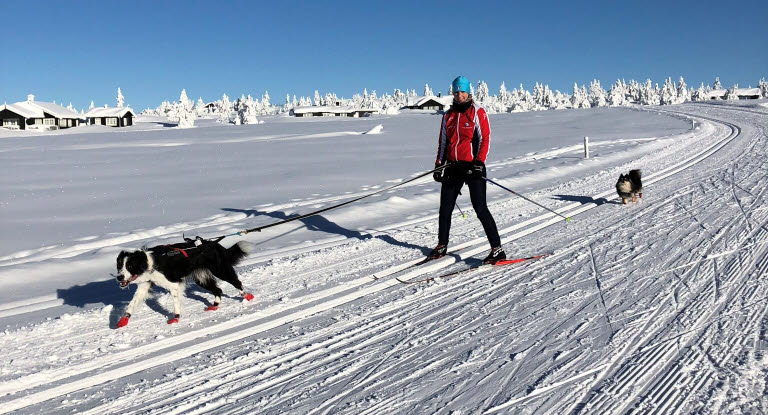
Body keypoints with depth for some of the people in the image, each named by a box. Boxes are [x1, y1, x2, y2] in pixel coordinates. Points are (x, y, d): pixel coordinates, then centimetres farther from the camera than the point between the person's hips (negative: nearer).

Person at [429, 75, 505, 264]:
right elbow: (443, 141, 19)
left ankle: (497, 250, -4)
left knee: (480, 208, -10)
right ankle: (442, 246, 25)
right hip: (453, 166, 6)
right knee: (445, 209, 9)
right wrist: (439, 164, 12)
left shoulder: (477, 112, -2)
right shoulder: (448, 115, 14)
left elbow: (485, 139, -6)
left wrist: (479, 163, -16)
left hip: (473, 166, -5)